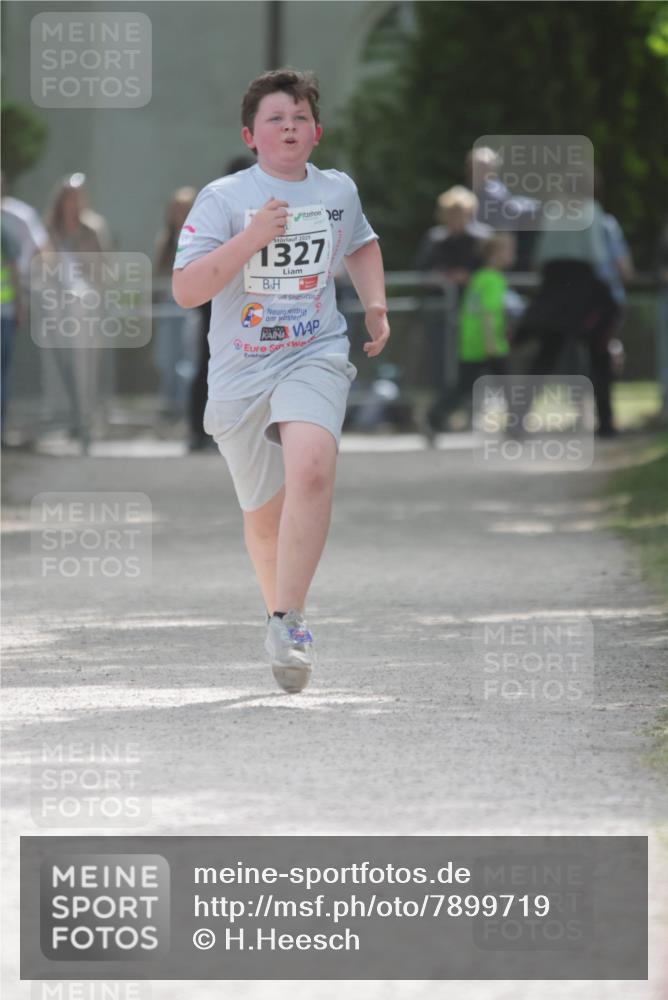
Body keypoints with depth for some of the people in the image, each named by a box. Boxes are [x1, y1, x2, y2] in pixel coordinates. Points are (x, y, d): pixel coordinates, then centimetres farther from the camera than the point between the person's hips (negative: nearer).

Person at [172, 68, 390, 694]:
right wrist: (251, 238, -24)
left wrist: (375, 305, 16)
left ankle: (287, 621, -24)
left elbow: (362, 244, 31)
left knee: (311, 471, -28)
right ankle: (278, 607, 38)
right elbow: (185, 290, -16)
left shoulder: (339, 191, 7)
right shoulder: (223, 199, -6)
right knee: (264, 515, 10)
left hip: (315, 359, 0)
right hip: (240, 373, 0)